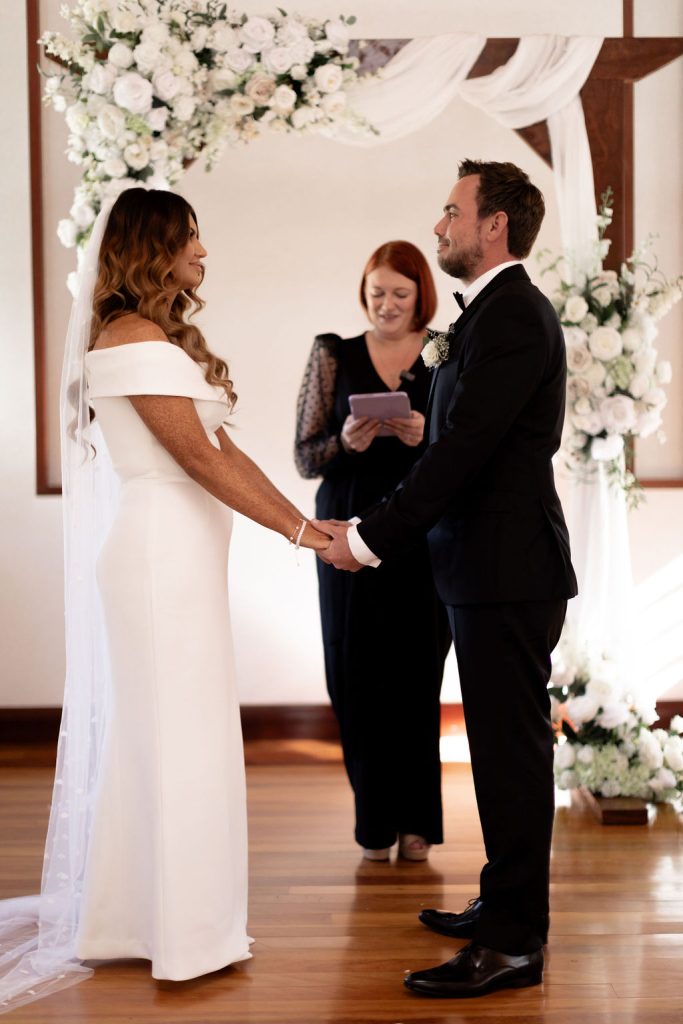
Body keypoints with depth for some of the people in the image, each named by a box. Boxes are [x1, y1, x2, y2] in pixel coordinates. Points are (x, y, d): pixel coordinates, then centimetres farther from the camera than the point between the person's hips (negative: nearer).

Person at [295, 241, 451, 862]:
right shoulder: (334, 356, 7)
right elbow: (304, 456, 5)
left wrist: (428, 436, -17)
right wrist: (345, 442, -14)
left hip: (424, 536, -1)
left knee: (417, 673, 2)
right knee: (358, 676, 2)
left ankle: (416, 821, 16)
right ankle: (375, 823, 15)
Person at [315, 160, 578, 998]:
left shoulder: (513, 316, -16)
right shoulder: (496, 312, 16)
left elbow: (462, 450, -22)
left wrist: (370, 539, -17)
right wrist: (374, 528, 12)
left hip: (507, 573, -10)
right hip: (494, 567, 10)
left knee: (511, 749, -4)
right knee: (505, 746, 17)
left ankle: (513, 943, 3)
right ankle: (506, 905, 29)